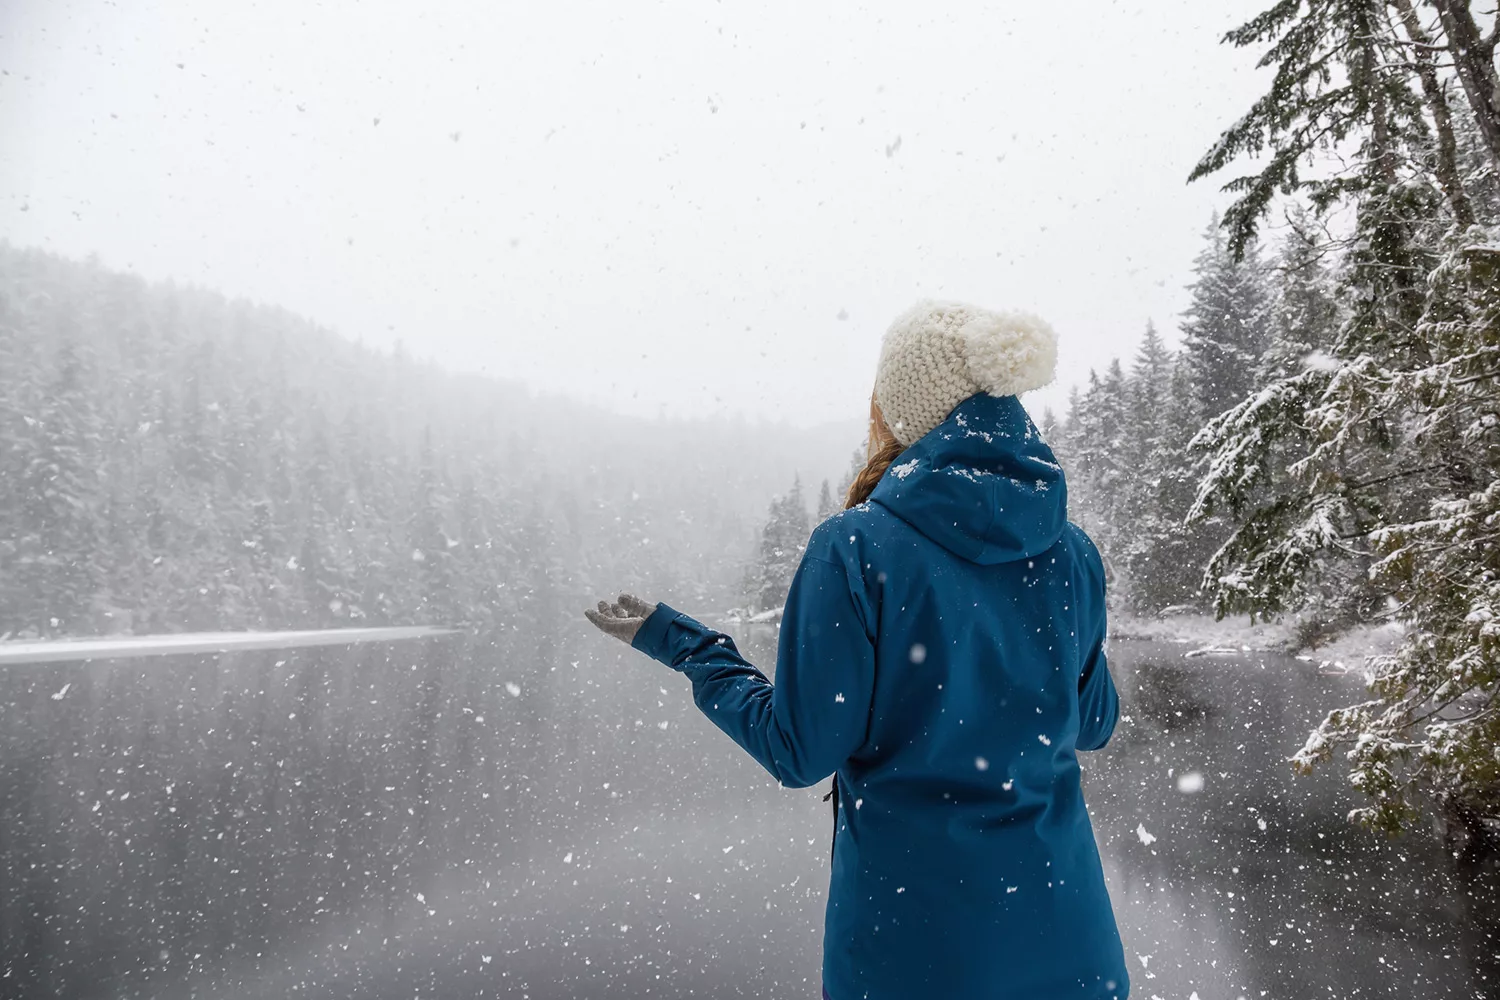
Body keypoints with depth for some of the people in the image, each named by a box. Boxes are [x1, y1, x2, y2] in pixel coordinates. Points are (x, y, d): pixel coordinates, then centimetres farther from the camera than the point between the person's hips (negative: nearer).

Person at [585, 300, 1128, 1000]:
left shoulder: (855, 547, -19)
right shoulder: (1071, 552, -5)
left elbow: (799, 753, -14)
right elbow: (1093, 724, 8)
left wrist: (683, 645, -3)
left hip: (912, 928, -3)